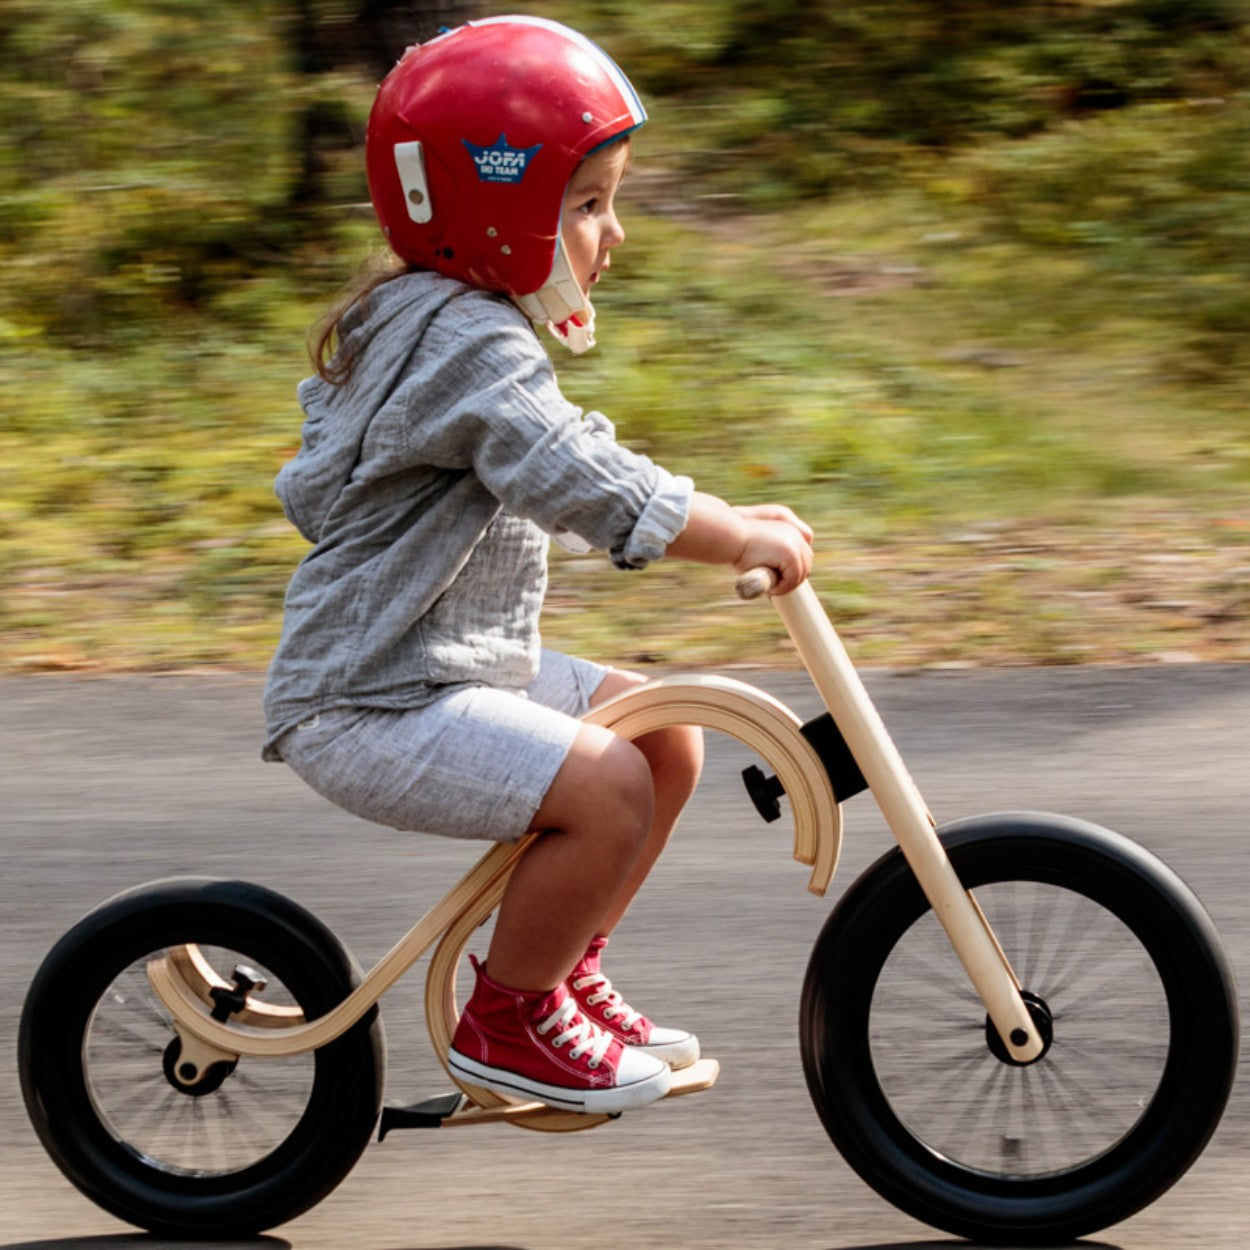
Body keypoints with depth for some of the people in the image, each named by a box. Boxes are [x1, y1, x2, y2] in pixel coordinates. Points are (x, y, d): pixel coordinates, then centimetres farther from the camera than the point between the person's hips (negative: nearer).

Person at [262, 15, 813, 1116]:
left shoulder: (416, 321, 15)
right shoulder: (469, 342, -20)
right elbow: (575, 481, -31)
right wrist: (741, 538, -26)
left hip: (457, 669, 11)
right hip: (371, 711, -11)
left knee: (666, 735, 10)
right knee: (606, 786, -25)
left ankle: (566, 975, 19)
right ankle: (505, 1023, -7)